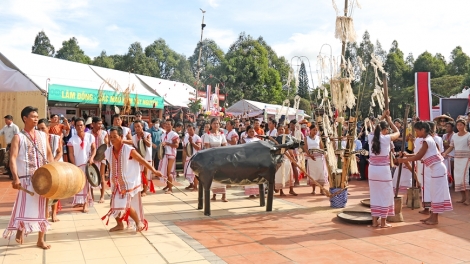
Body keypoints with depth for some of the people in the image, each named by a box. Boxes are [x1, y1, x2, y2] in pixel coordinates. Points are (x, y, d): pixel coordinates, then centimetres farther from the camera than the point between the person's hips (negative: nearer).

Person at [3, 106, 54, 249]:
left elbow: (49, 154, 14)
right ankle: (20, 228, 20)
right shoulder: (18, 137, -2)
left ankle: (41, 239, 17)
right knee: (26, 206, -8)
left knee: (42, 207, 7)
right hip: (27, 178, -4)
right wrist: (15, 178, -24)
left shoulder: (43, 135, 11)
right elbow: (13, 158, -11)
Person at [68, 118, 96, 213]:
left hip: (87, 164, 0)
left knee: (87, 183, 3)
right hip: (77, 164, 0)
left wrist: (91, 158, -14)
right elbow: (71, 154, -4)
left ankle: (86, 203, 8)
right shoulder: (72, 140, -4)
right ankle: (79, 201, 22)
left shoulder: (90, 136, -1)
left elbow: (94, 149, 3)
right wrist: (74, 166, -9)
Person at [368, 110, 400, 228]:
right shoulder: (387, 138, -10)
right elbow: (397, 132, 10)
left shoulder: (371, 137, 2)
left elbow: (375, 130, 25)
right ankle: (383, 222, 13)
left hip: (372, 169, 4)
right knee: (385, 195, 8)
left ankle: (374, 221, 17)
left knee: (374, 194, 13)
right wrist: (389, 120, 19)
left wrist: (382, 118, 30)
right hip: (383, 170, -4)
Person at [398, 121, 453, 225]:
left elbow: (418, 156, -18)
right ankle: (433, 216, 19)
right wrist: (408, 155, 9)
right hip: (436, 168, 10)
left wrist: (403, 160, -12)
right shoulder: (428, 139, 13)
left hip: (437, 168, -10)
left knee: (437, 192, -3)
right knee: (435, 192, 12)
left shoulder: (426, 141, -17)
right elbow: (420, 155, 13)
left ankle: (435, 218, 4)